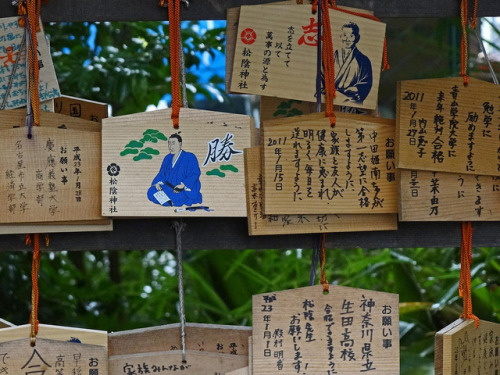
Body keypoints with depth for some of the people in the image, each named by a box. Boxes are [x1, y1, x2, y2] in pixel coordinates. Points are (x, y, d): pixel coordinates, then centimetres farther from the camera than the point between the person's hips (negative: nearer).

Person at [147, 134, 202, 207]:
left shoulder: (190, 158, -5)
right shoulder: (168, 158, 16)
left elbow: (194, 174, -13)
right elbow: (162, 174, 16)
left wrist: (183, 185, -28)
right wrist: (158, 183, -7)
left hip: (185, 191, -7)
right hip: (169, 188, 7)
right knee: (151, 192, -20)